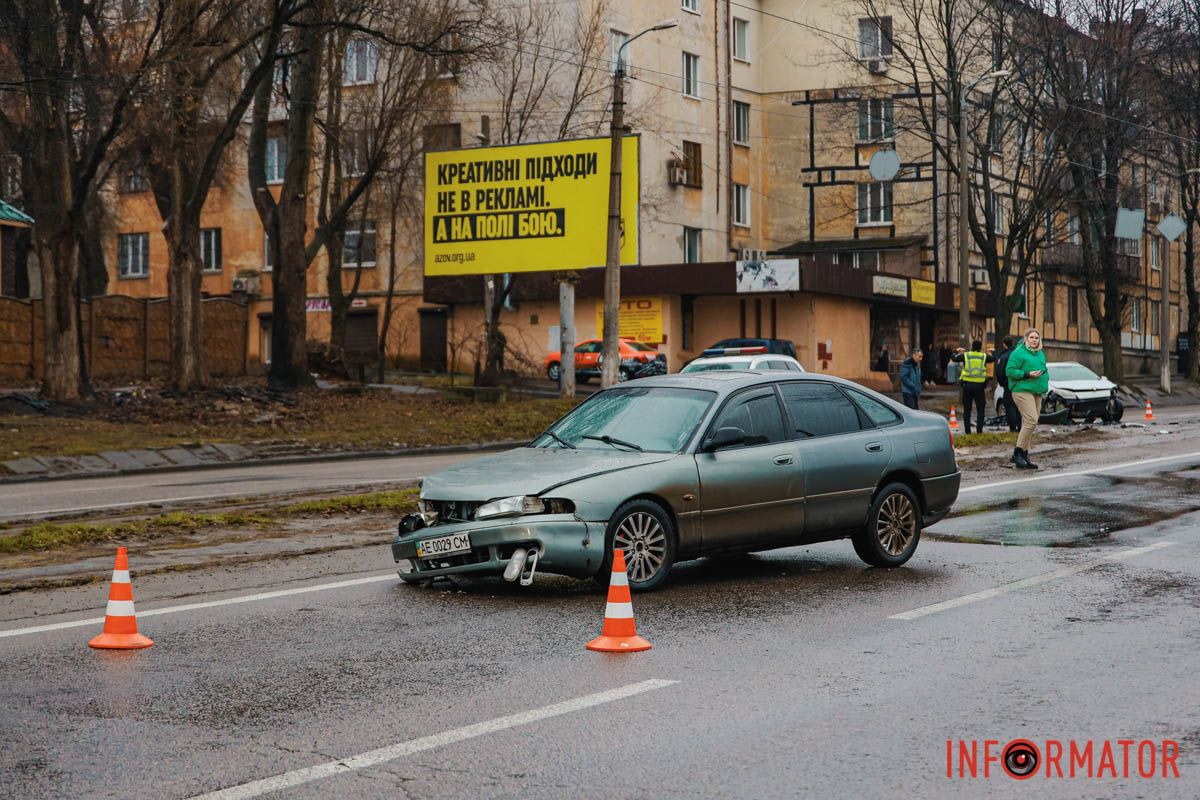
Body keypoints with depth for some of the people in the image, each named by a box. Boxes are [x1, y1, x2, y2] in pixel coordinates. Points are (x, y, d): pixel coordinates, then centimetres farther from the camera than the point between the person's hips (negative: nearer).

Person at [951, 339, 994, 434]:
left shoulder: (965, 355, -1)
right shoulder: (984, 356, 0)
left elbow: (953, 358, 9)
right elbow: (994, 359, 15)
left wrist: (957, 352, 29)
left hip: (967, 385, 0)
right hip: (980, 385, 0)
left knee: (967, 409, 8)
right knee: (980, 409, 8)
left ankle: (967, 430, 5)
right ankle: (979, 429, 1)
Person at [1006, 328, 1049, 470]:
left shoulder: (1041, 353, 19)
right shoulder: (1019, 353, -6)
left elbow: (1044, 370, 32)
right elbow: (1010, 371, -11)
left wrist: (1045, 383, 14)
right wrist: (1027, 375, -18)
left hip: (1037, 392, 8)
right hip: (1022, 390, -8)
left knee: (1028, 423, 8)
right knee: (1031, 420, -20)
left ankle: (1024, 454, 12)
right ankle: (1018, 453, -16)